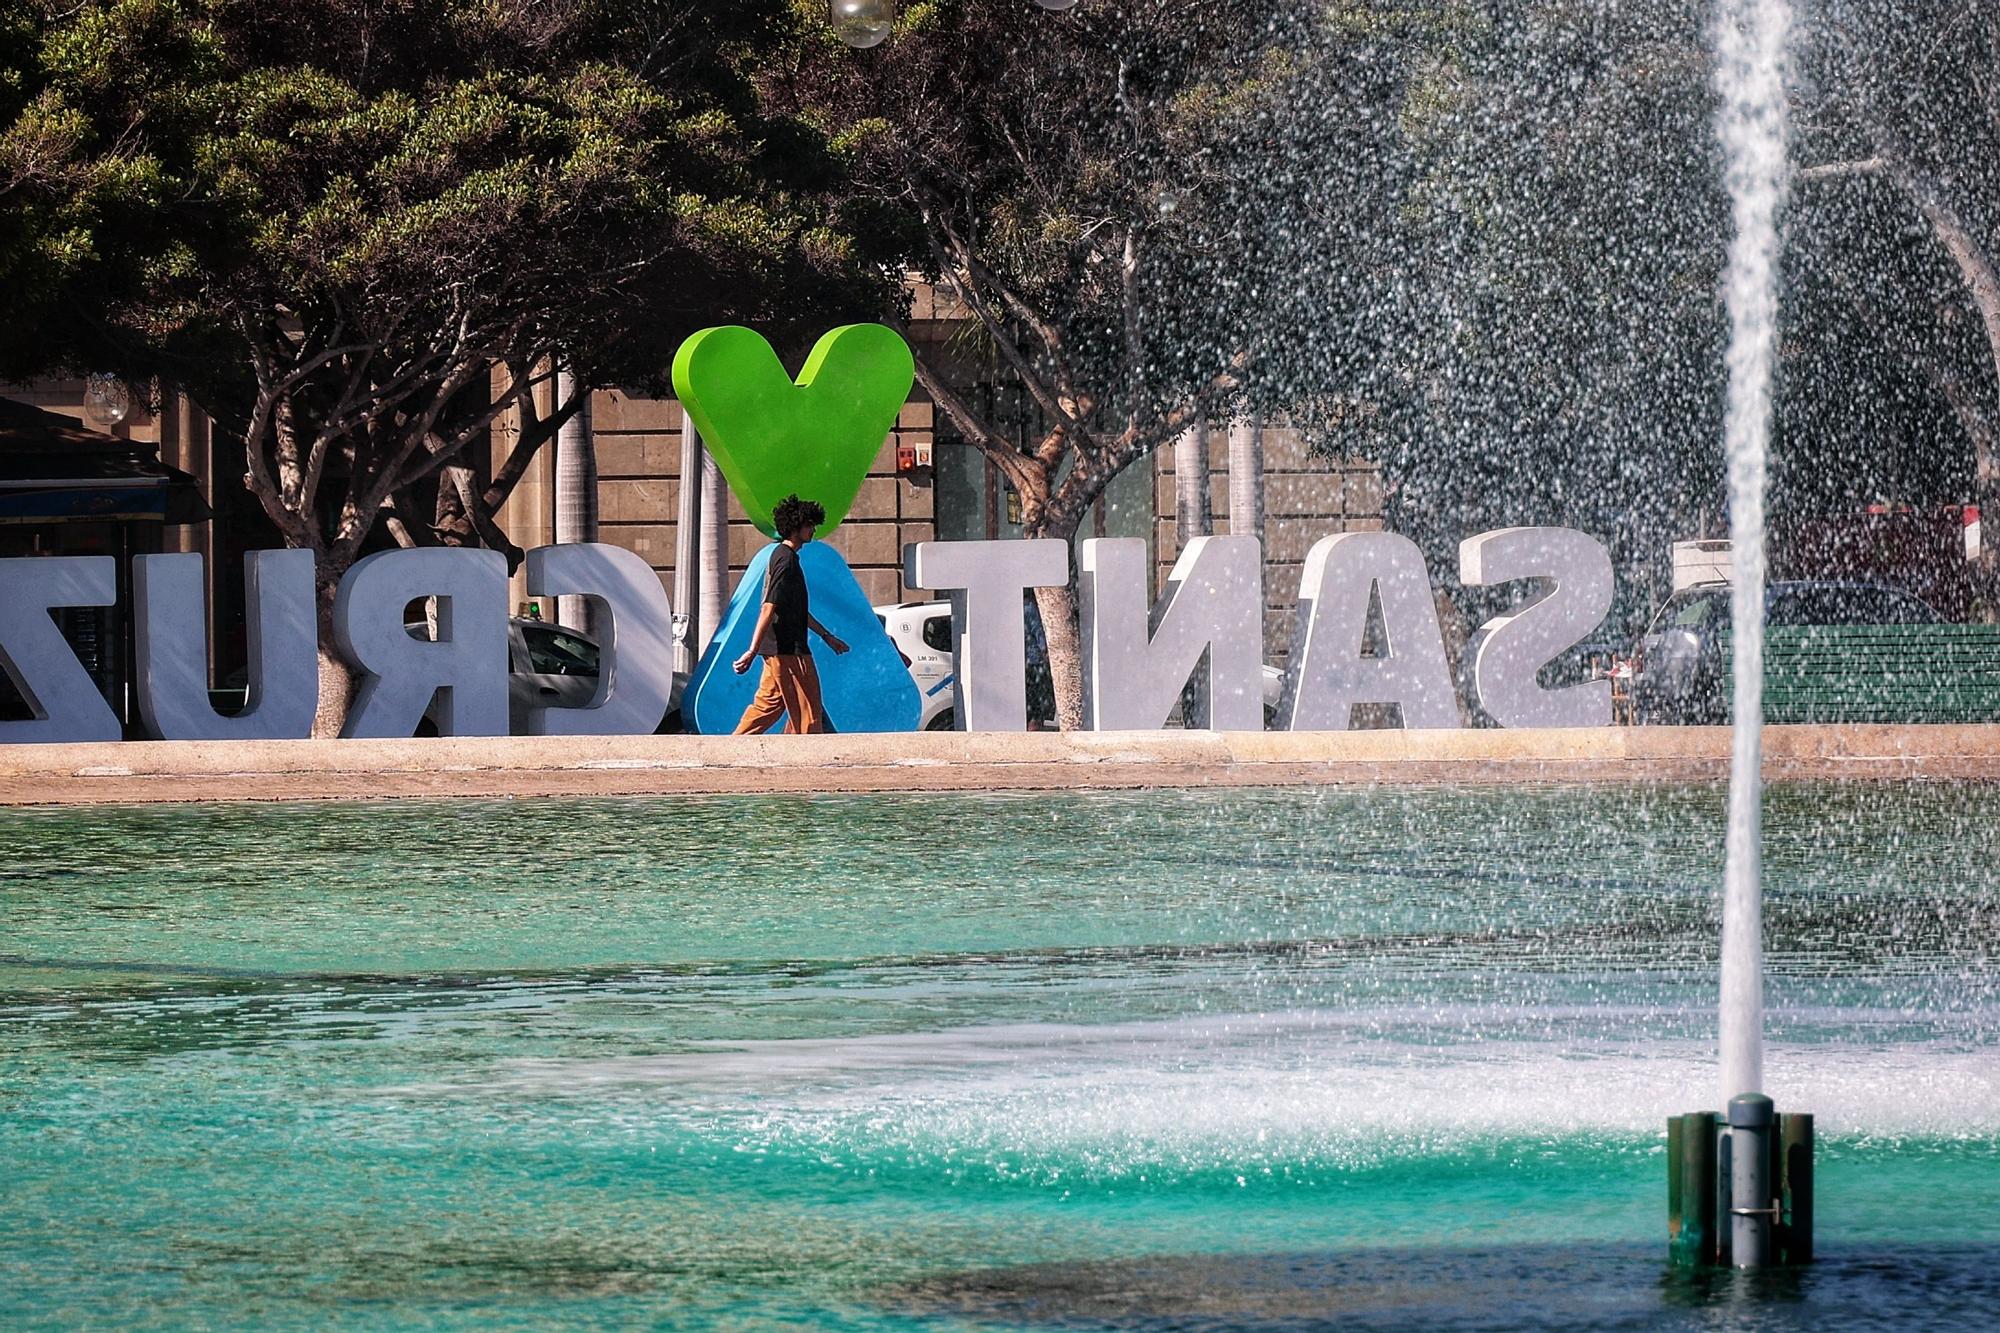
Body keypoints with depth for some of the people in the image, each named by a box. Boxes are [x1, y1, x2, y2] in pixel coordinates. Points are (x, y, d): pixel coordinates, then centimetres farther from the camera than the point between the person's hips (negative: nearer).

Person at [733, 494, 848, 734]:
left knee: (768, 705, 10)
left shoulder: (784, 556, 18)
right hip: (788, 650, -10)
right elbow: (768, 608, -21)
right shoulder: (786, 559, -14)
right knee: (807, 711, -3)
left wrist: (827, 637, 32)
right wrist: (752, 651, -25)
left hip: (777, 650, 10)